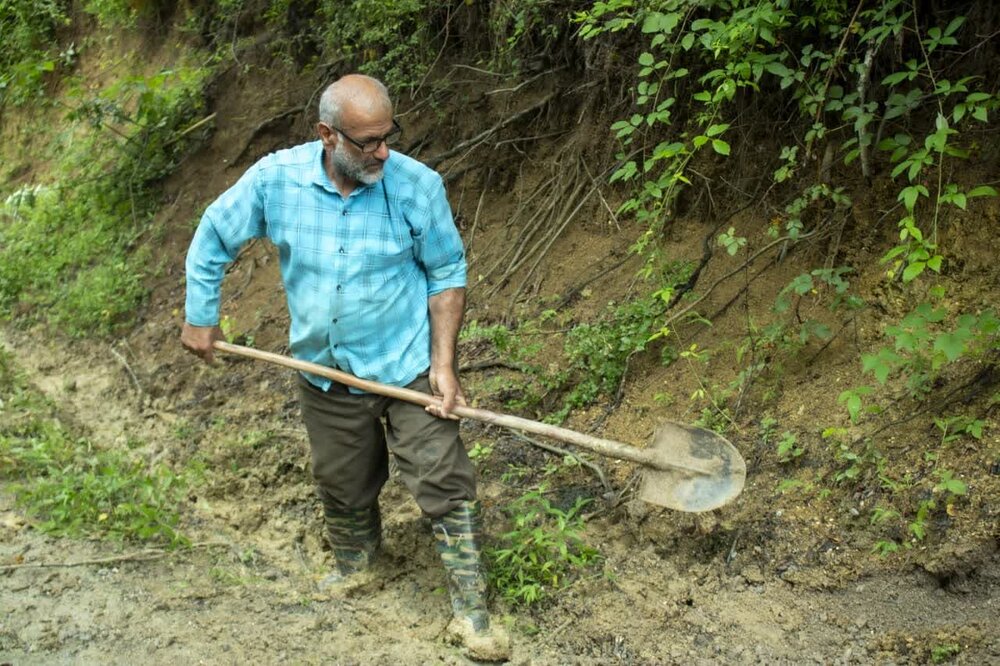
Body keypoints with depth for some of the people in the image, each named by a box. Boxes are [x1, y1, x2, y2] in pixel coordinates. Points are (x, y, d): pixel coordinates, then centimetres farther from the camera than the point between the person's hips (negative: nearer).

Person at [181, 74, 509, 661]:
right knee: (343, 487, 20)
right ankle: (354, 566, 49)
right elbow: (213, 238, 2)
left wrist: (444, 363, -13)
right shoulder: (275, 179, -14)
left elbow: (447, 275, -7)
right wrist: (200, 319, 6)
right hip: (327, 372, 3)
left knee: (445, 483, -3)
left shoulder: (418, 185, -18)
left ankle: (472, 609, 10)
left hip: (408, 368, -2)